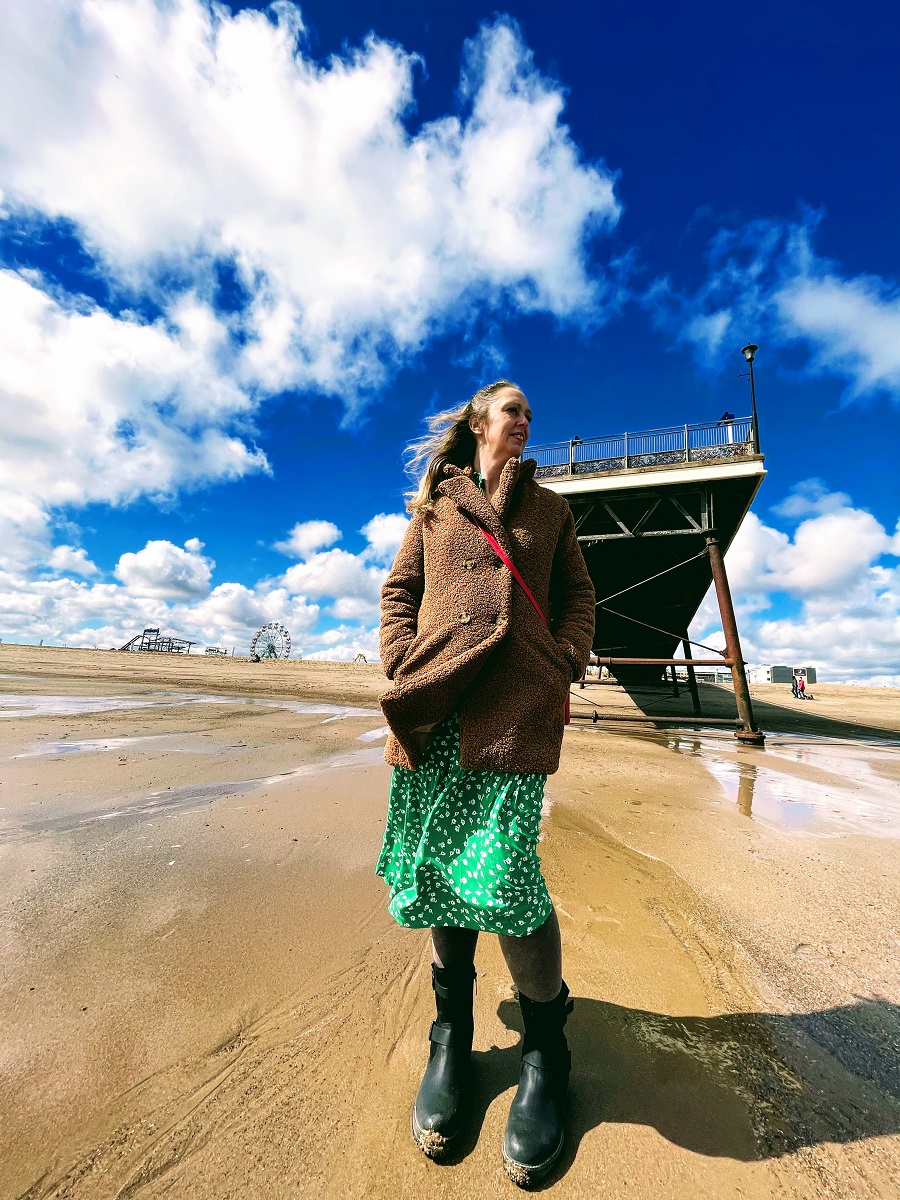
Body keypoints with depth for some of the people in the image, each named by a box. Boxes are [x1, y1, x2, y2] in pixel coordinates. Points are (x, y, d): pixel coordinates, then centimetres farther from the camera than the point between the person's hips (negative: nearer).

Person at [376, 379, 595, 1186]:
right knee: (438, 864, 6)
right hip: (437, 701, 2)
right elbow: (399, 589, 14)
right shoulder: (435, 502, 20)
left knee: (501, 868, -9)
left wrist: (565, 666, 1)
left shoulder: (550, 507, 22)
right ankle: (452, 1034, 31)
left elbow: (579, 594, 17)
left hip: (519, 703, -1)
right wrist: (402, 668, -1)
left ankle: (546, 1050, 20)